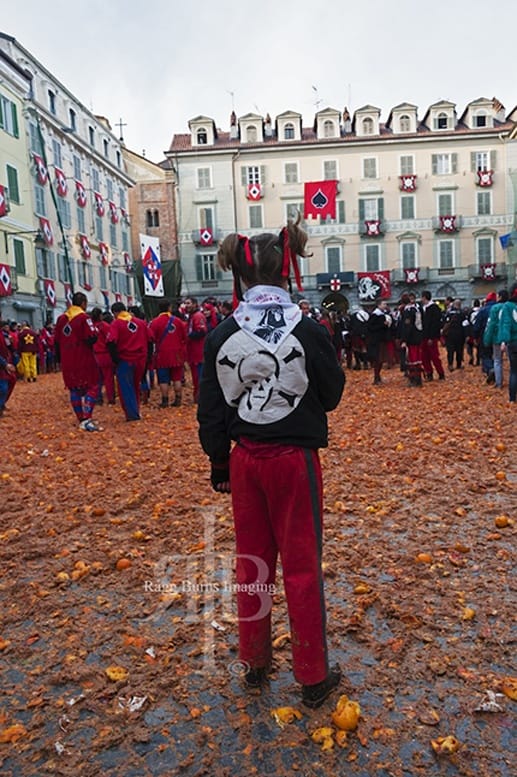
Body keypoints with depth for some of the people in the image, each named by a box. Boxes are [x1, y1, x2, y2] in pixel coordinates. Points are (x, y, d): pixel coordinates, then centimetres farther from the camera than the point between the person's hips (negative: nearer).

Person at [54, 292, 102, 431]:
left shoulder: (61, 318, 11)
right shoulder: (83, 317, -11)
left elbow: (56, 341, 14)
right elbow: (92, 338, -21)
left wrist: (60, 358, 23)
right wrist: (94, 331, 1)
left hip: (68, 362, 7)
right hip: (84, 360, -6)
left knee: (74, 390, 13)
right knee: (92, 387, 0)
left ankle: (81, 420, 18)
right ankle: (87, 419, -12)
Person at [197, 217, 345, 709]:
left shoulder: (220, 337, -6)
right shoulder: (308, 331, -14)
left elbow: (210, 411, 0)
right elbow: (331, 395, -1)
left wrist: (219, 465, 11)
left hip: (245, 460, 3)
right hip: (295, 458, -2)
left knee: (251, 562, 19)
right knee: (301, 566, 11)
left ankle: (255, 662, 37)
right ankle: (313, 677, 26)